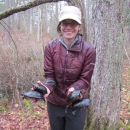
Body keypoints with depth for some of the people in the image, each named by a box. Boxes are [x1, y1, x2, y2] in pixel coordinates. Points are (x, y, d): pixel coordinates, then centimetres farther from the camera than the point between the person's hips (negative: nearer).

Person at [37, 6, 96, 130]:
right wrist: (47, 87, -31)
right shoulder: (50, 47, -10)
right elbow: (49, 75, -9)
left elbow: (84, 79, -12)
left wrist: (74, 89, -33)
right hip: (54, 103, 2)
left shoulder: (88, 50, -15)